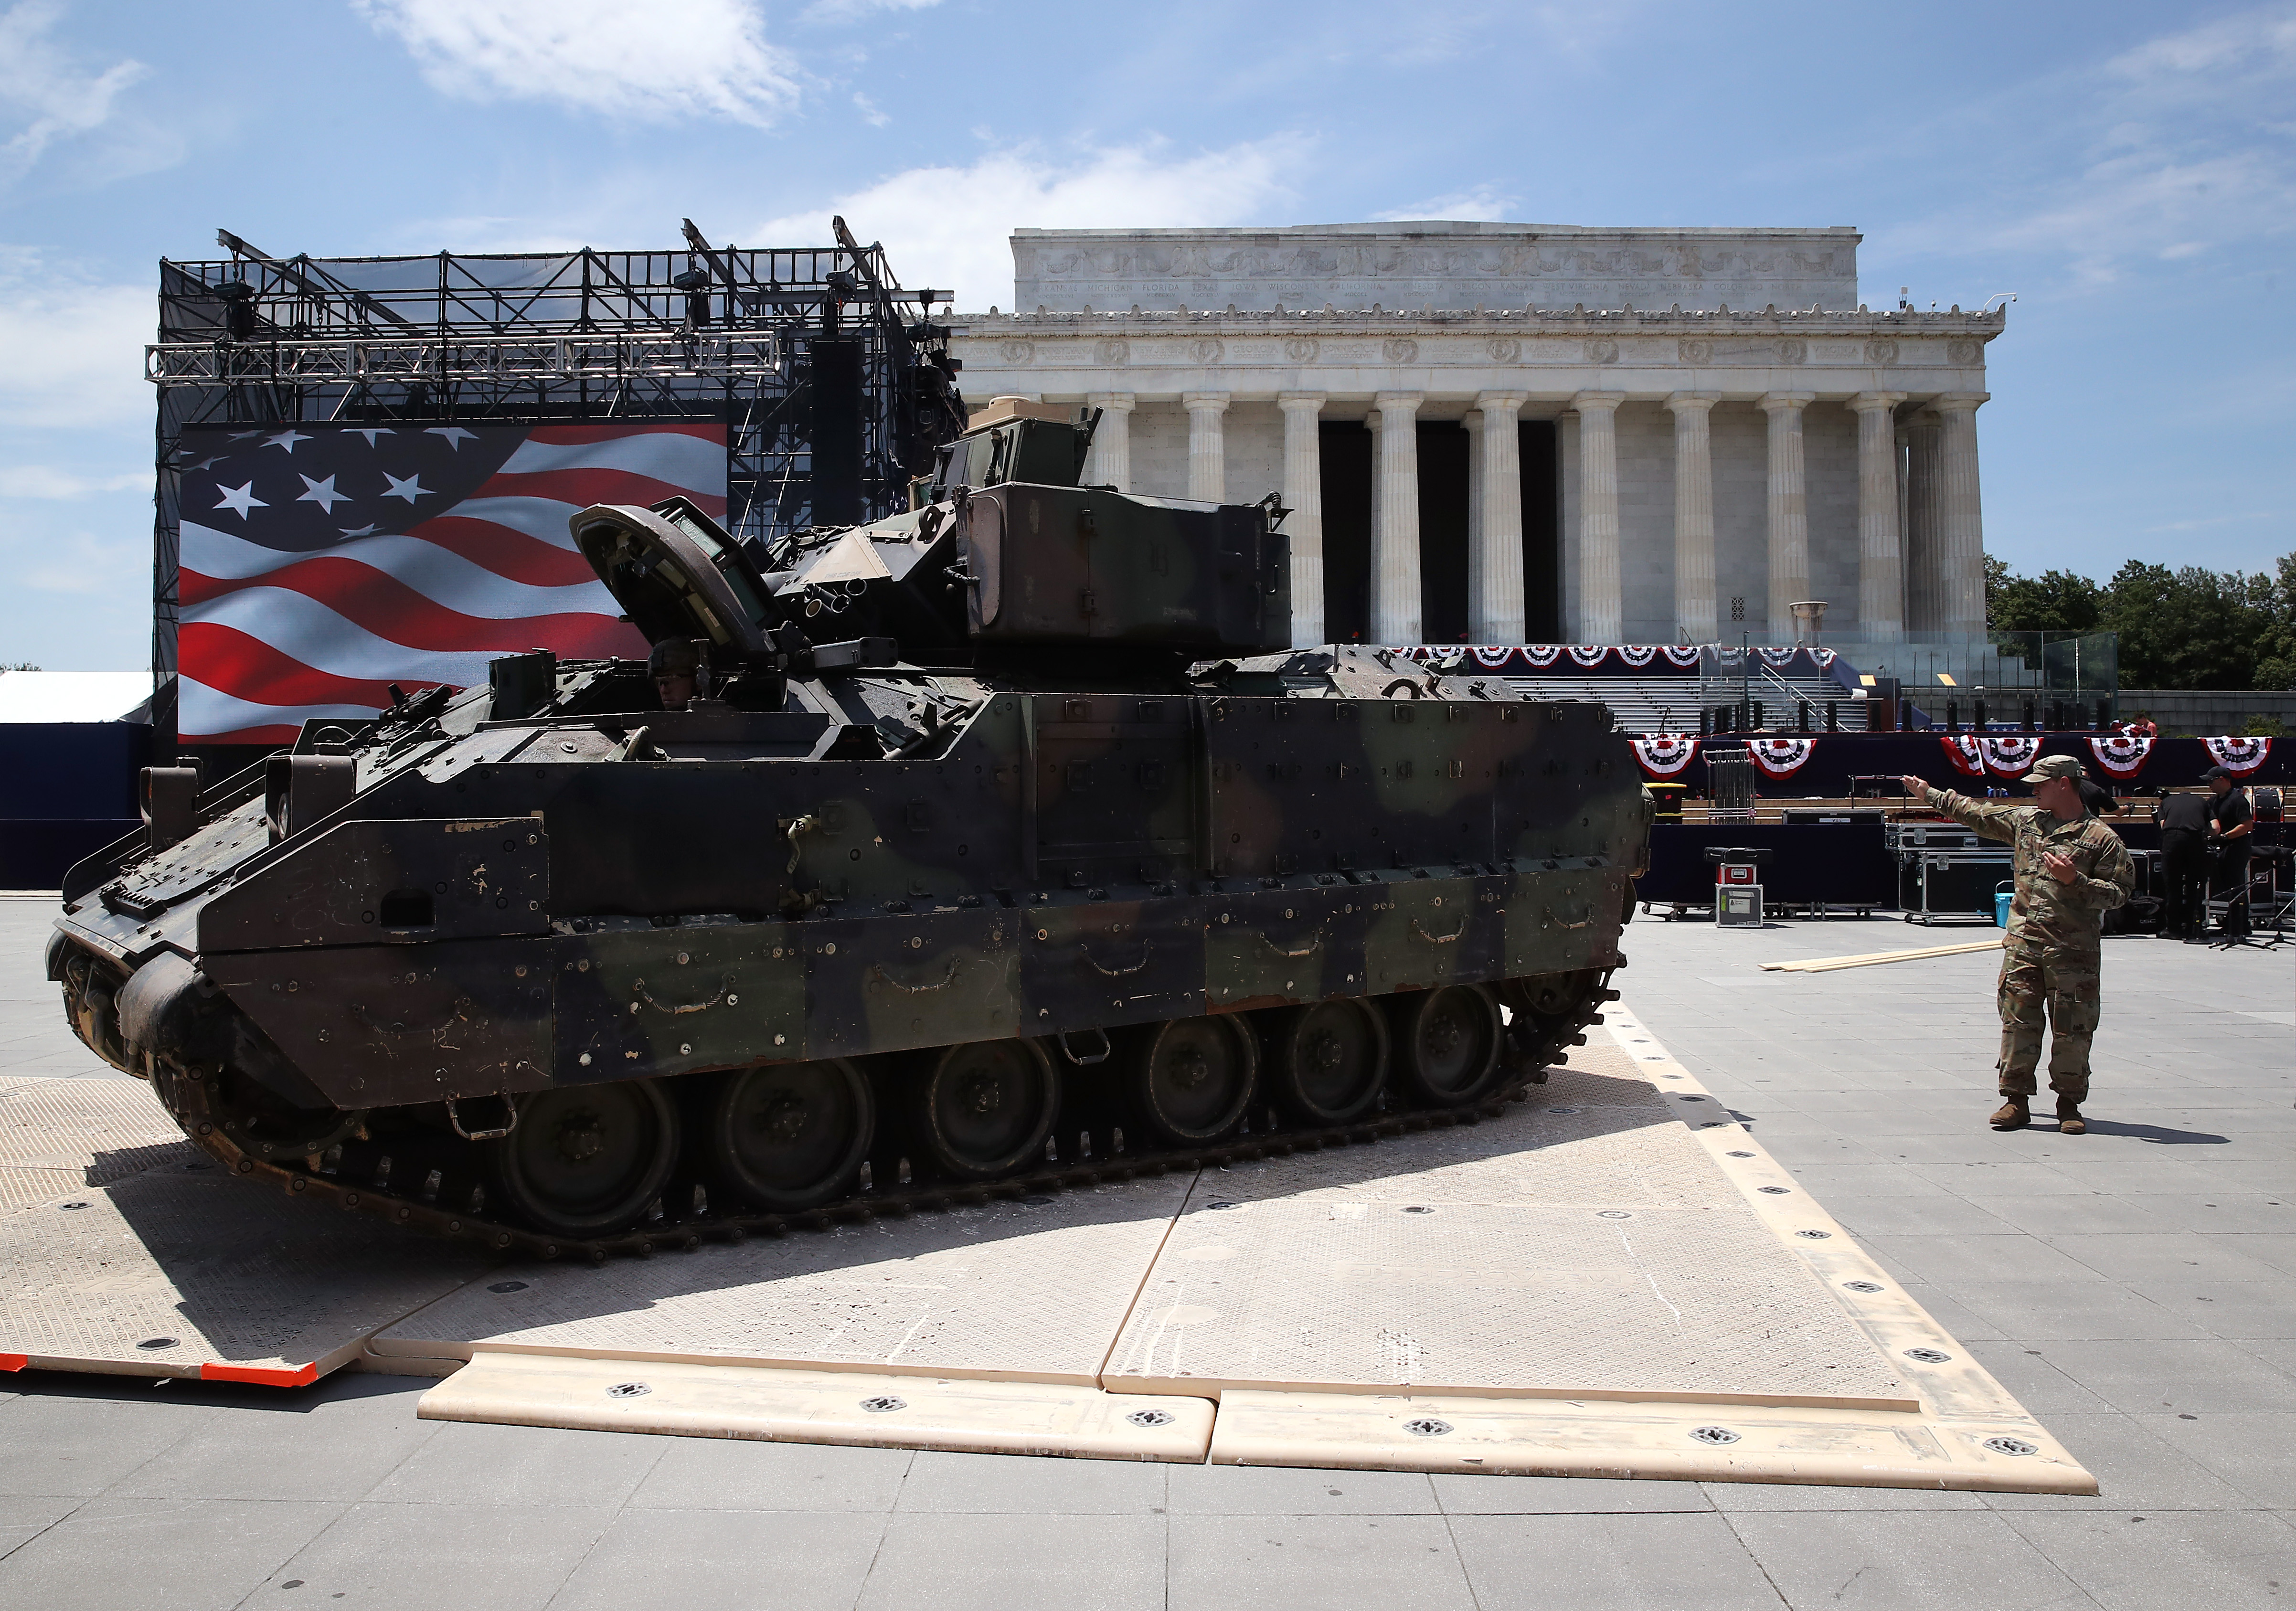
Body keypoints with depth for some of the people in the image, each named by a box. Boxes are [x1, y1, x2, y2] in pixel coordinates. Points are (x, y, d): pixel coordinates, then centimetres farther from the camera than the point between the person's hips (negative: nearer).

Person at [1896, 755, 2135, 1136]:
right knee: (2018, 1022, 3)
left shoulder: (2102, 839, -3)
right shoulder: (2023, 819, 11)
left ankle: (2069, 1104, 14)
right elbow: (1975, 812, 22)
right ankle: (2016, 1099, 11)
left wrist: (2075, 880, -18)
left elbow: (2119, 893, -6)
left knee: (2072, 1030, 1)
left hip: (2074, 951, -4)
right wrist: (1930, 795, 27)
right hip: (2023, 944, 4)